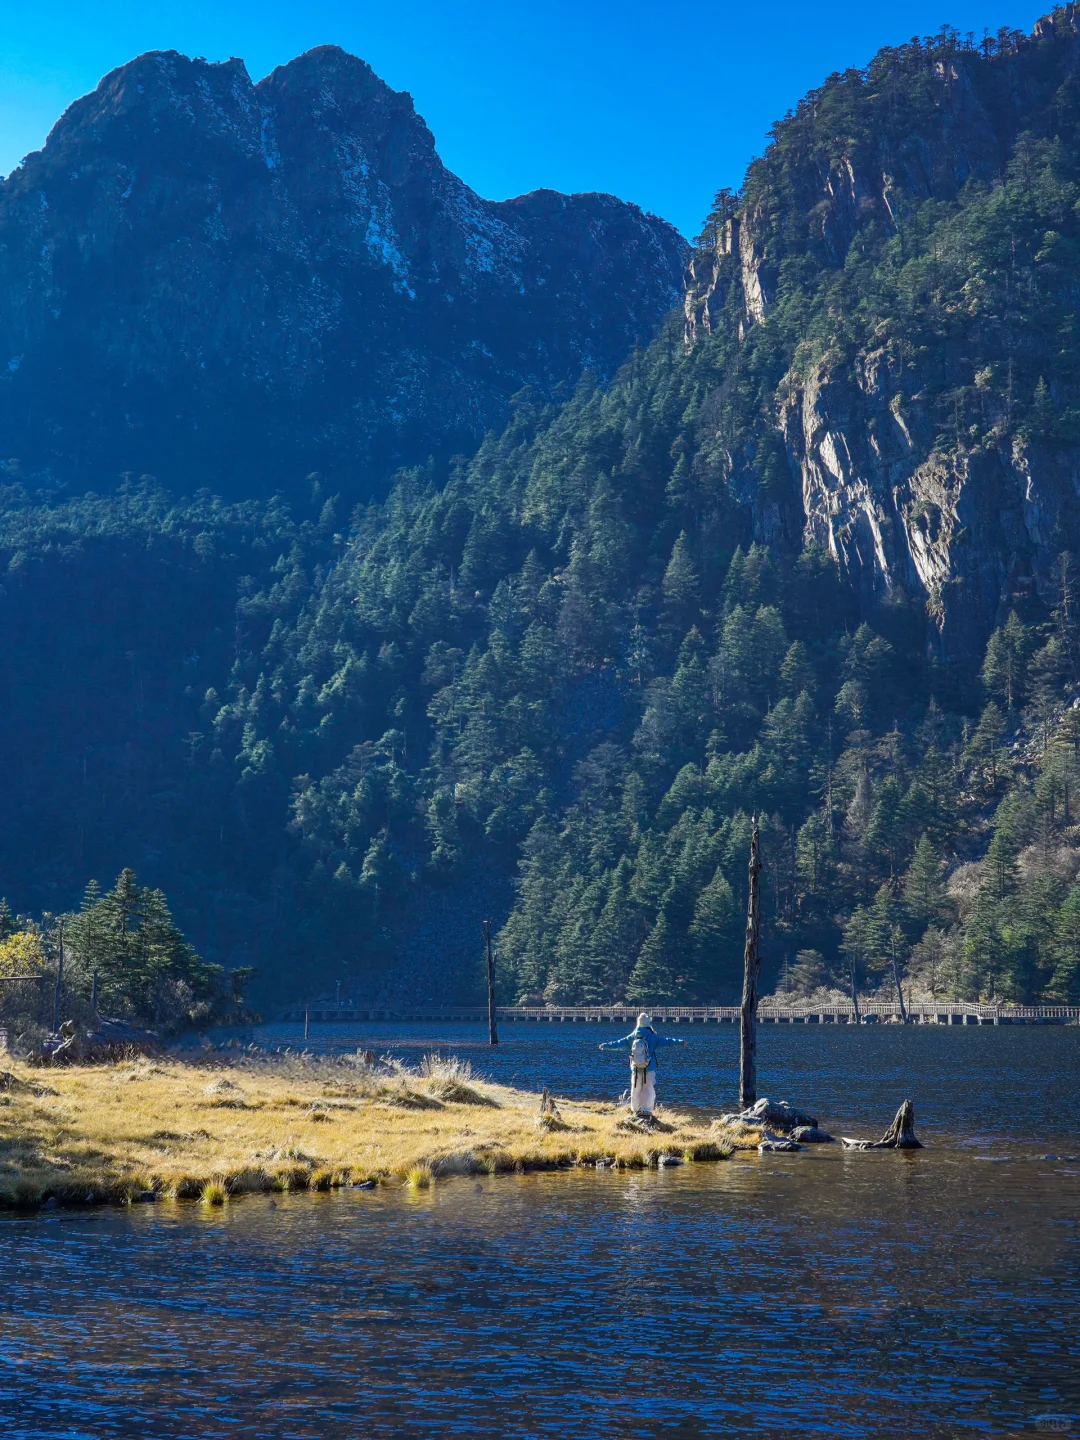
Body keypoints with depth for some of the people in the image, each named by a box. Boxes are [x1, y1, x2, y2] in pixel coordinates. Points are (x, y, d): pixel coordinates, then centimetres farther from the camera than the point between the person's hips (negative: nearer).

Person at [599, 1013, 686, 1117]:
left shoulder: (632, 1037, 2)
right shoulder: (652, 1037, -8)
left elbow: (618, 1044, 11)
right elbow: (666, 1041, -14)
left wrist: (605, 1046, 24)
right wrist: (679, 1042, -13)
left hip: (635, 1069, 3)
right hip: (649, 1069, -3)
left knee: (636, 1090, 13)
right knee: (649, 1090, 1)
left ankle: (637, 1111, 19)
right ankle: (647, 1111, -6)